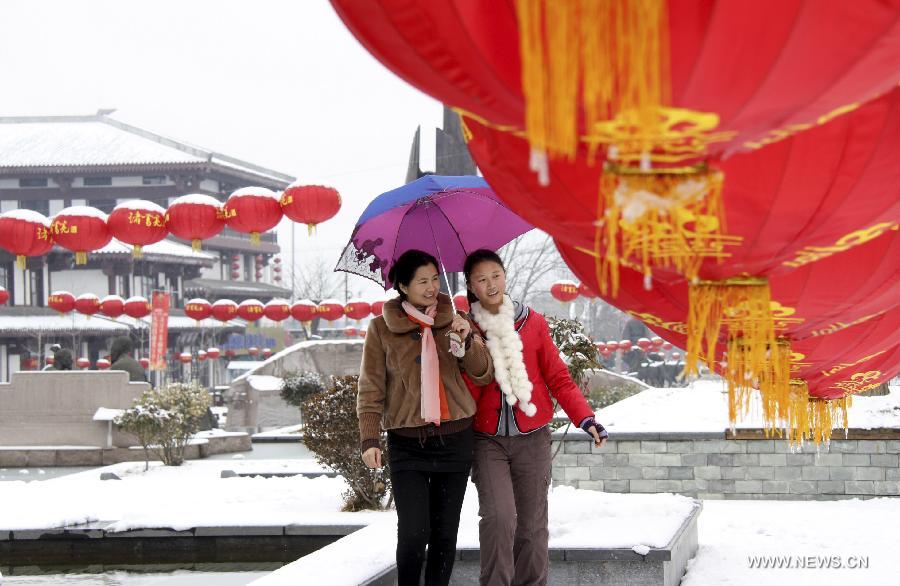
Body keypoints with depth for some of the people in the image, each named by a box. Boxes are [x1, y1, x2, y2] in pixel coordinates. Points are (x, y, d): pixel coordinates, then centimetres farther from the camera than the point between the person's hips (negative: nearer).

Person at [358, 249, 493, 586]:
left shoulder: (454, 322, 8)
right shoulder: (382, 328, 0)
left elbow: (483, 375, 3)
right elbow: (371, 388, 0)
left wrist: (467, 341, -14)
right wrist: (369, 439, -8)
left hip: (454, 439, 3)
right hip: (407, 444, -3)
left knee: (445, 534, 7)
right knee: (413, 534, -12)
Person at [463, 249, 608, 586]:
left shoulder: (533, 323, 4)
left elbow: (558, 378, 5)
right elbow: (466, 394, 3)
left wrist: (585, 418, -8)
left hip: (532, 440, 1)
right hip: (487, 441, -1)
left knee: (532, 524, 3)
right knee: (498, 517, -17)